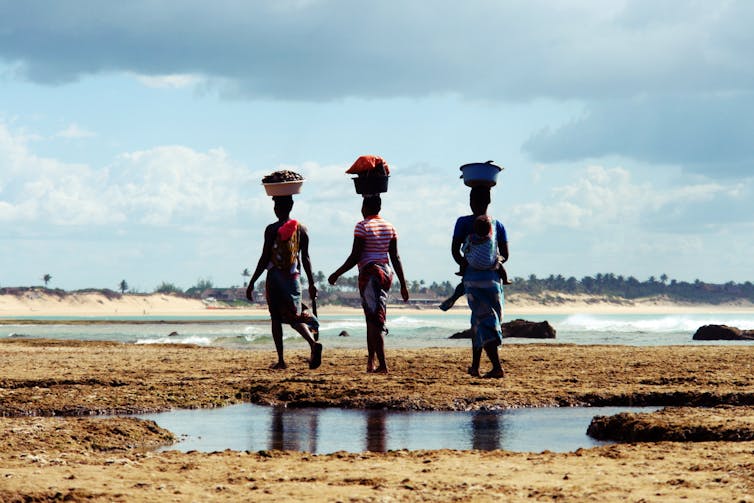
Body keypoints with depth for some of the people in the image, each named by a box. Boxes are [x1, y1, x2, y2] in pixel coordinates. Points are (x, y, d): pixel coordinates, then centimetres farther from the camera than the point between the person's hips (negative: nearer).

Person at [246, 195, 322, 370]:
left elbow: (264, 259, -8)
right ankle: (313, 342, -26)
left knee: (276, 318, 8)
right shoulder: (301, 229, 5)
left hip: (275, 276, -3)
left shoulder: (272, 229, -7)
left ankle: (281, 360, 6)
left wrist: (252, 283, -2)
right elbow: (306, 259, 6)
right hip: (294, 277, 3)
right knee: (295, 316, 4)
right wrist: (311, 283, 12)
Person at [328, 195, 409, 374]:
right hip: (386, 272, 6)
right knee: (372, 318, 16)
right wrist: (403, 284, 11)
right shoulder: (390, 227, 10)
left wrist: (336, 274, -2)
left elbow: (355, 257, -11)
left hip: (369, 273, -6)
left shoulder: (362, 226, -8)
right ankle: (371, 362, 16)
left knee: (376, 320, -8)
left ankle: (382, 365, -13)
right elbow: (395, 258, 9)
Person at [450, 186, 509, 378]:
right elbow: (504, 255, 6)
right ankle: (475, 366, 23)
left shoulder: (464, 222, -2)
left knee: (483, 321, -4)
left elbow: (455, 250, -6)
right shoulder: (497, 225, 8)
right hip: (494, 277, 4)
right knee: (478, 320, 17)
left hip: (473, 278, -4)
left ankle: (497, 366, -18)